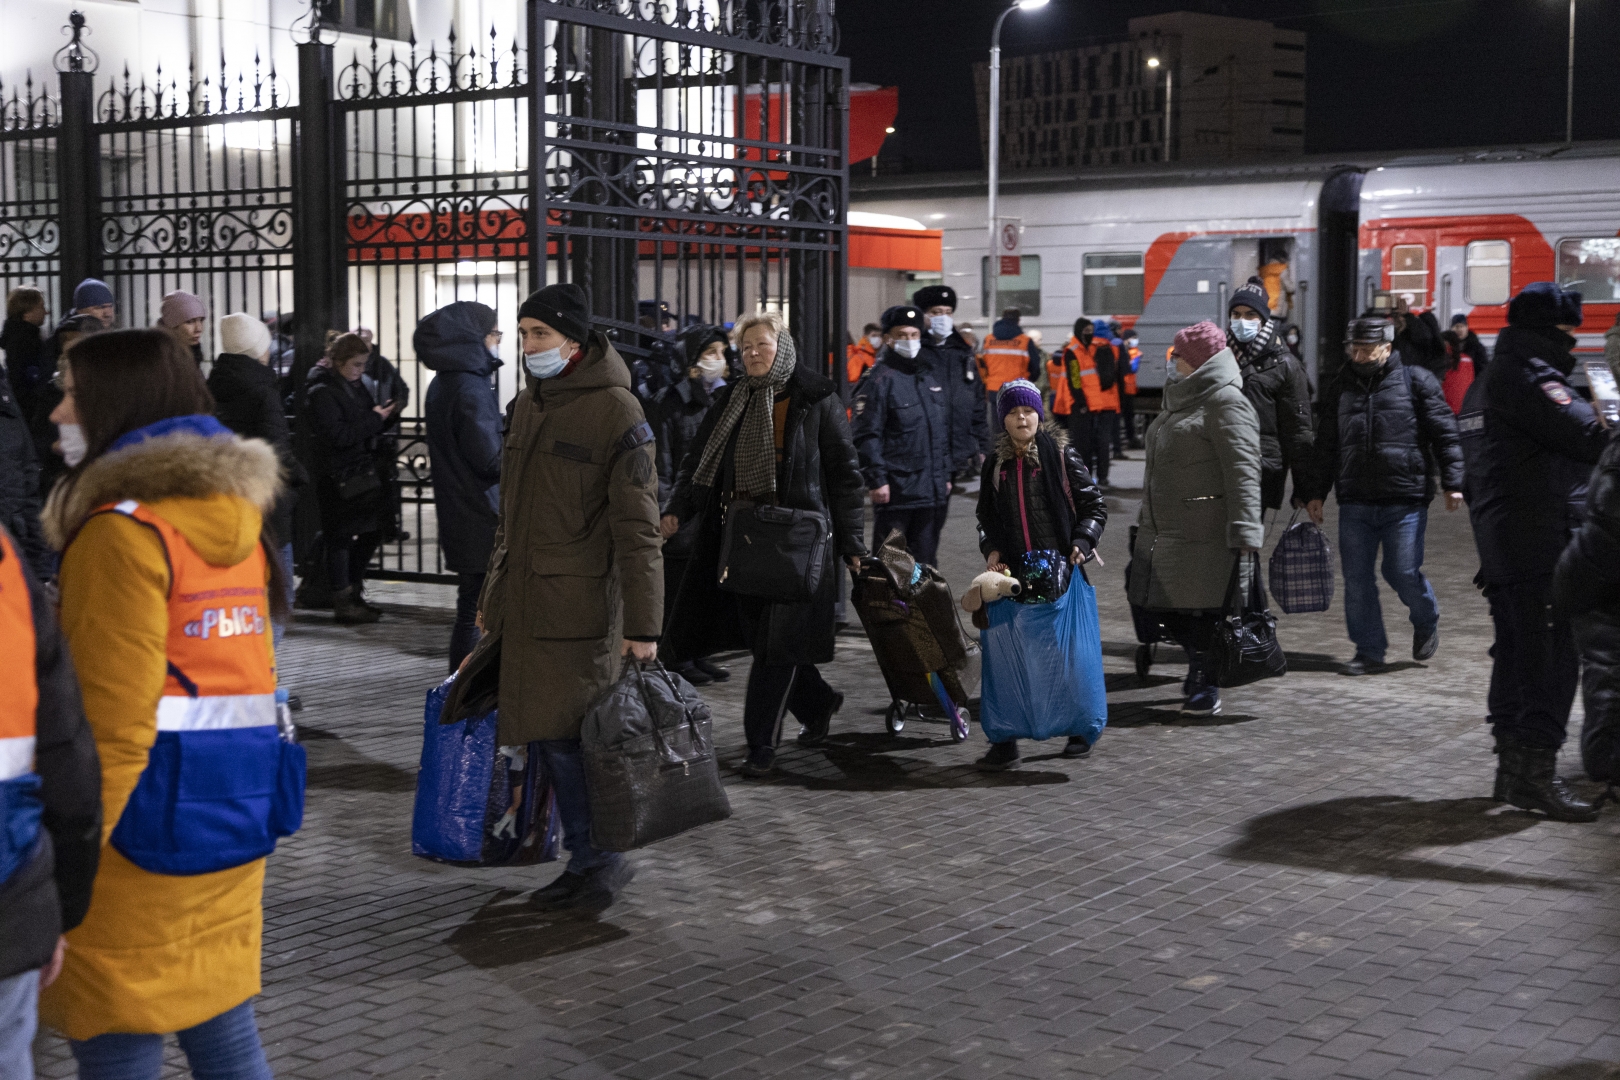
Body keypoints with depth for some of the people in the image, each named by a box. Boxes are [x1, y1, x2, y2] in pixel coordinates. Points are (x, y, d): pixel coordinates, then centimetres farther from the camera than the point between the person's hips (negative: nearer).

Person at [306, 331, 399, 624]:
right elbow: (338, 435, -23)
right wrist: (375, 419, -20)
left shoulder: (357, 385, 12)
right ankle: (343, 602, 6)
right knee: (340, 537, -1)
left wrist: (385, 413, 0)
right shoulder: (322, 392, -13)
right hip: (337, 477, -9)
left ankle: (353, 592, 26)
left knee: (372, 529, 11)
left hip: (362, 471, 9)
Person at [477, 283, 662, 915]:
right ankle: (584, 862, 19)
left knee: (566, 737, -8)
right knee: (548, 738, 9)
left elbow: (637, 528, -13)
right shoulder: (527, 405, 14)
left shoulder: (616, 412, -10)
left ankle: (606, 857, 7)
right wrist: (493, 596, 22)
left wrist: (643, 625, -16)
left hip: (580, 607, -7)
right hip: (525, 604, 8)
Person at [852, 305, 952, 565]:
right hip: (895, 492, -7)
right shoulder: (880, 380, -8)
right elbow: (866, 435, -12)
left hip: (933, 492, 7)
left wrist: (946, 474, 18)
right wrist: (876, 480, -17)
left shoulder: (931, 376, 16)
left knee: (925, 562, 12)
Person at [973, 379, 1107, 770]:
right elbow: (987, 518, 18)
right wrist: (991, 551, 2)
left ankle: (1080, 730, 23)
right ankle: (1005, 742, 2)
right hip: (1015, 574, 3)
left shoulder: (1061, 455, -2)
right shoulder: (996, 465, 9)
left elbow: (1094, 506, 0)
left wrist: (1081, 543, -14)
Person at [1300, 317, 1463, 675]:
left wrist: (1452, 482, -7)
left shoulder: (1415, 381, 0)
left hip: (1405, 500, -4)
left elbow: (1444, 433, -1)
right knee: (1356, 578, 1)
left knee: (1402, 573, -4)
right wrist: (1315, 492, 14)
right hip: (1355, 502, 4)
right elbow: (1325, 445, 18)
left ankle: (1427, 622, 28)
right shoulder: (1340, 388, 13)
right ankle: (1369, 652, 12)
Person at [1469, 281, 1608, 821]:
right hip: (1545, 541, -10)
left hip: (1499, 541, 10)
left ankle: (1512, 767, 19)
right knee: (1552, 654, -9)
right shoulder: (1530, 377, -12)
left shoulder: (1486, 382, 20)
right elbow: (1589, 435, -20)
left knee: (1515, 651, 13)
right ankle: (1537, 772, -11)